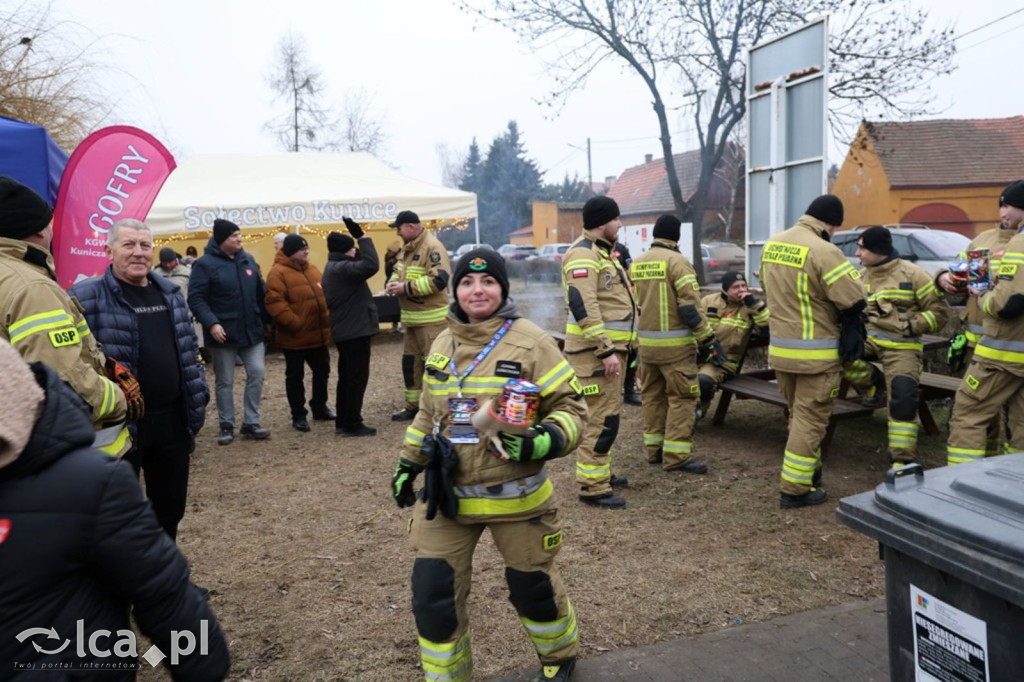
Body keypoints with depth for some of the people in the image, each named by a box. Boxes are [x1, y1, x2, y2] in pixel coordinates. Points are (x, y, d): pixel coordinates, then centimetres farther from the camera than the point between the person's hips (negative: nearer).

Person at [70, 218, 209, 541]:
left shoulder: (170, 293, 10)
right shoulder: (86, 297, -11)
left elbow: (189, 350, 16)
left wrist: (198, 400, 12)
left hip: (172, 420, 6)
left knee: (171, 505, 19)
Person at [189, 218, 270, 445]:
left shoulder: (247, 260, 8)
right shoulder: (205, 264, -10)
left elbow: (260, 292, 16)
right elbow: (195, 299, -15)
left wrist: (268, 319, 15)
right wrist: (211, 323, -26)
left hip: (251, 331, 5)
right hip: (223, 333, -5)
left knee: (257, 373, 1)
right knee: (224, 381, 6)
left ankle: (250, 422, 13)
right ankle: (227, 426, 18)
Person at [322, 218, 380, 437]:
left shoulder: (335, 268, 15)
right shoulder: (341, 269, -20)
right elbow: (371, 265, -32)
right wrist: (362, 237, -27)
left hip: (346, 330, 11)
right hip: (355, 330, -11)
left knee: (347, 377, 16)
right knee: (357, 377, -3)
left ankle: (343, 421, 22)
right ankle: (352, 424, 3)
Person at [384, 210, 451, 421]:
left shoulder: (432, 247, -16)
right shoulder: (408, 248, 14)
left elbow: (438, 280, -25)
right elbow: (398, 271, 24)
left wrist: (405, 288, -22)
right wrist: (392, 282, 0)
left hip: (431, 319, -9)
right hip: (412, 318, 10)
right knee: (410, 360, 15)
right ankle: (413, 405, 27)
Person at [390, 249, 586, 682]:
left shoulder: (530, 342, -10)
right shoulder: (443, 343, 8)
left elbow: (570, 406, -8)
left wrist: (542, 442, -25)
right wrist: (409, 463, 20)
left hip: (515, 497, -4)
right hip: (445, 494, 4)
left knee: (532, 585, 13)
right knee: (433, 593, 2)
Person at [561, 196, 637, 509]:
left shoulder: (601, 251, 18)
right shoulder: (583, 254, -16)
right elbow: (583, 307, -25)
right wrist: (605, 350, -26)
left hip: (610, 346, 11)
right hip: (595, 350, -11)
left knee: (606, 413, 18)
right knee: (601, 418, -8)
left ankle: (600, 472, 31)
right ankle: (592, 487, -1)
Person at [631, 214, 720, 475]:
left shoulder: (636, 264, 10)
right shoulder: (677, 261, -11)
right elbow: (690, 306, -17)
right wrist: (710, 339, -12)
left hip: (646, 341, 7)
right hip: (674, 343, -7)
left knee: (653, 395, 14)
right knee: (681, 397, -2)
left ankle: (654, 449, 21)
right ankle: (676, 456, -2)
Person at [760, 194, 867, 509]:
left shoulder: (772, 244, 5)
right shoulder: (823, 251, -20)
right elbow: (854, 300, -17)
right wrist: (847, 320, 4)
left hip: (780, 348, 7)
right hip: (815, 352, -7)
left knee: (798, 414, 21)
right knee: (810, 419, 2)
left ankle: (808, 470, 34)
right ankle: (795, 489, 7)